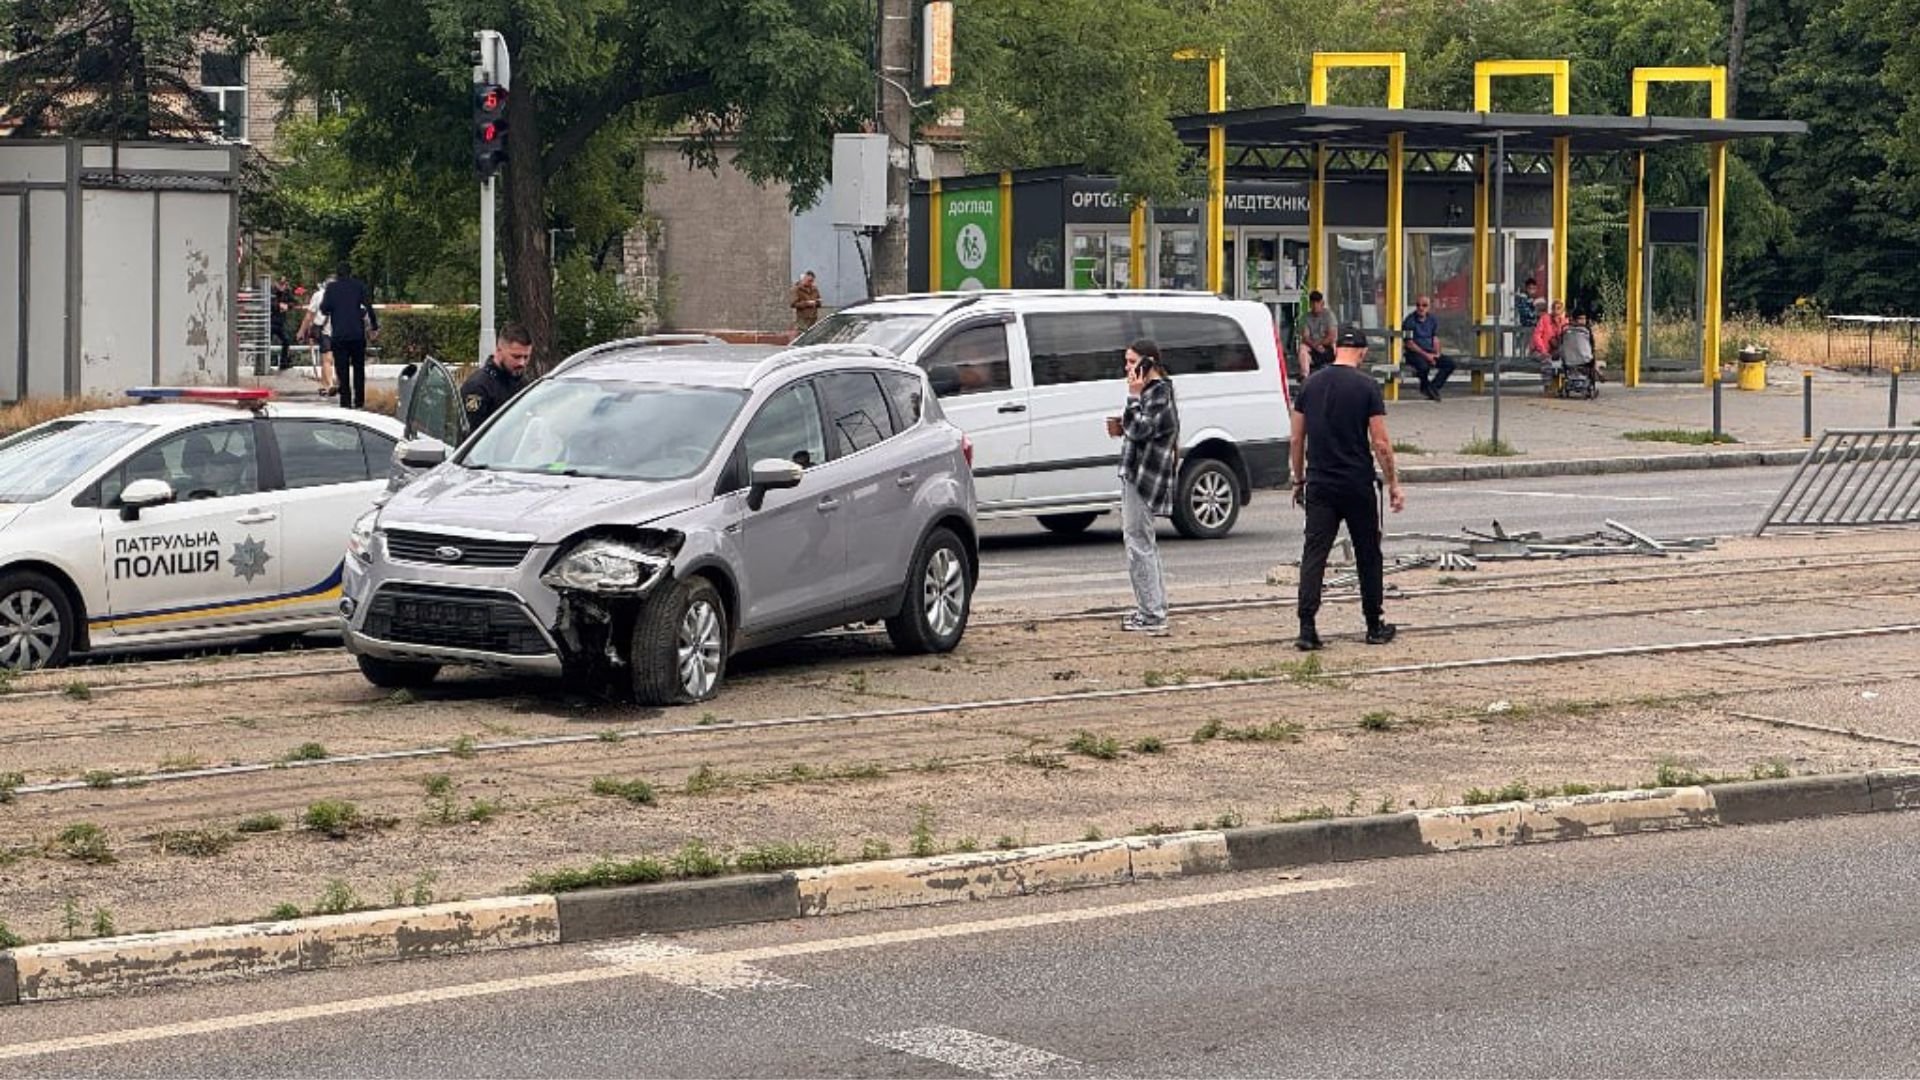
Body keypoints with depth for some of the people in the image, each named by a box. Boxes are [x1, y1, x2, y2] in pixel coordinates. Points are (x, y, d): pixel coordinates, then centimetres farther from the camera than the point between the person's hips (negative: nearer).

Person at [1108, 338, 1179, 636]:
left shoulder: (1159, 393, -14)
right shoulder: (1152, 391, 18)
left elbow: (1141, 430, -24)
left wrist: (1133, 395, -20)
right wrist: (1123, 429, 10)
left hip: (1145, 478, -11)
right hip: (1136, 475, 11)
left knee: (1139, 545, -10)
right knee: (1144, 544, 18)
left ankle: (1152, 616, -9)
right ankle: (1153, 610, 26)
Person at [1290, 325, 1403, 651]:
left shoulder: (1311, 385, 4)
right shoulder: (1366, 386, -7)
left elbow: (1297, 438, 8)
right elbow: (1380, 443, -9)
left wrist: (1299, 480, 19)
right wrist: (1394, 484, 0)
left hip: (1320, 486, 3)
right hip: (1357, 486, -3)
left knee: (1314, 553, -1)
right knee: (1368, 555, 11)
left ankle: (1307, 628, -12)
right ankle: (1375, 626, 19)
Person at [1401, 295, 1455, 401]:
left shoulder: (1433, 319, 10)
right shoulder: (1410, 321, -10)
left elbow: (1435, 338, 11)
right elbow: (1409, 344, -12)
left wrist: (1437, 353, -8)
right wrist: (1426, 355, -18)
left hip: (1429, 352, 6)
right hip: (1414, 353, -6)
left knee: (1449, 363, -14)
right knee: (1423, 365, -36)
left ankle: (1433, 387, -10)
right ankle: (1425, 387, -5)